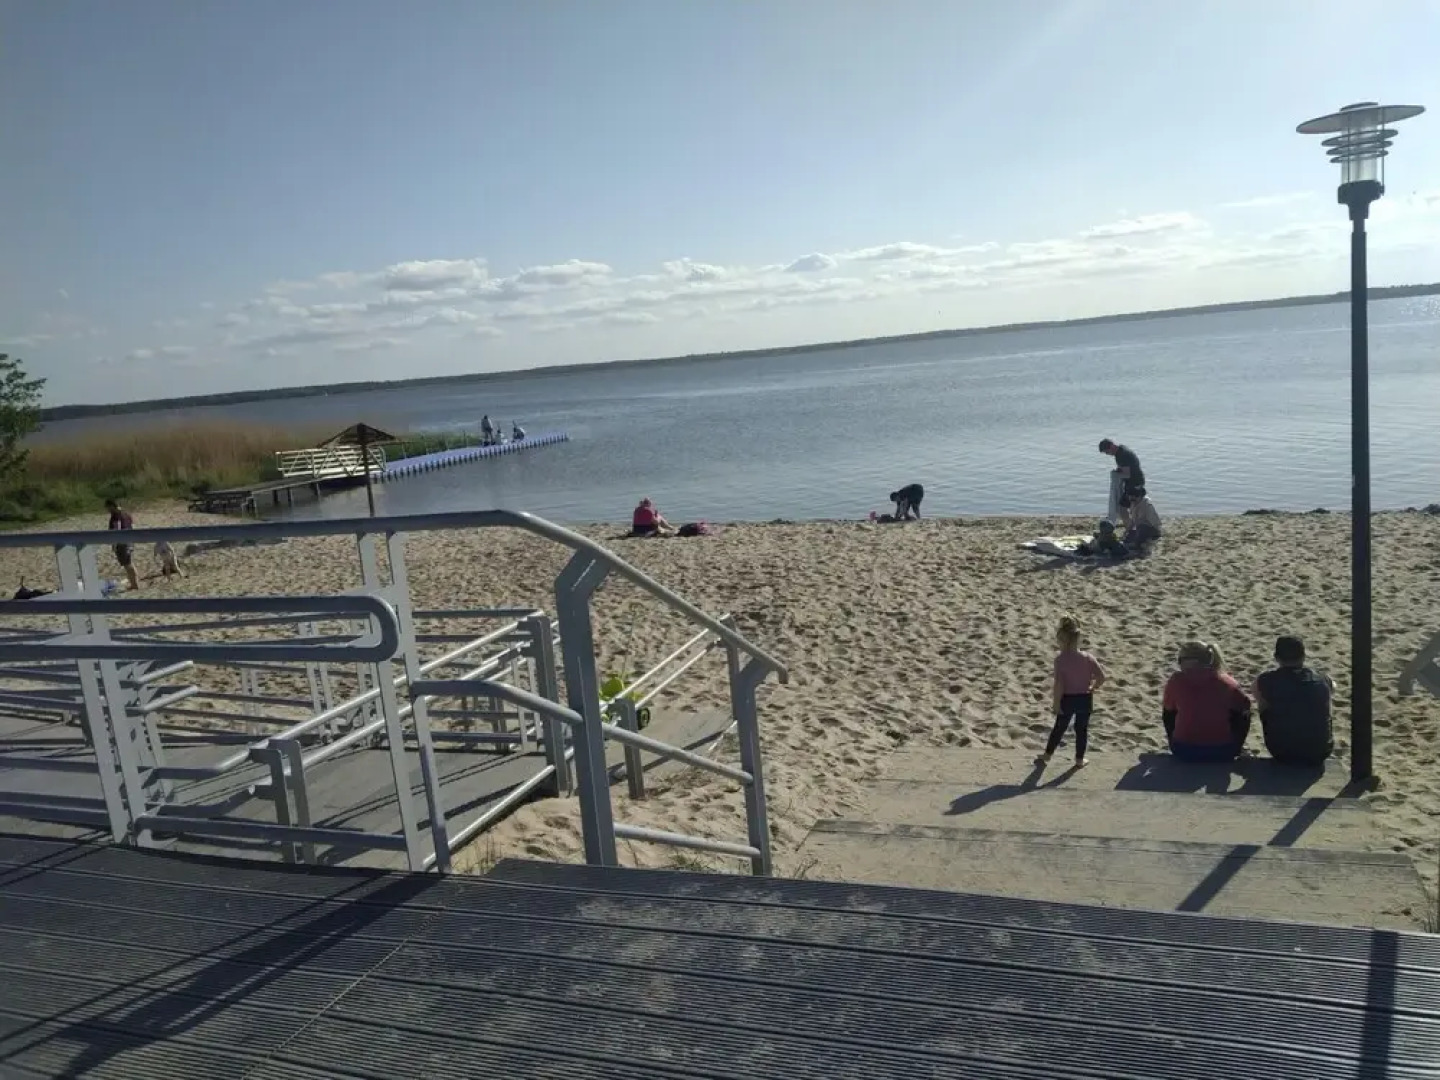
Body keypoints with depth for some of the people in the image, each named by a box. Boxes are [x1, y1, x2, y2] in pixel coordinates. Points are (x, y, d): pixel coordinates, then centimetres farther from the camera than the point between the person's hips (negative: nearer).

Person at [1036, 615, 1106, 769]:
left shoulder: (1060, 660, -19)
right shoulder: (1088, 657, -10)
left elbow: (1059, 685, -20)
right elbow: (1101, 677, -12)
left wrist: (1055, 703, -10)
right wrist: (1092, 688, 6)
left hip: (1067, 699, -2)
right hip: (1085, 699, 2)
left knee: (1059, 728, 16)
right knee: (1082, 729, 17)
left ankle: (1047, 755, 31)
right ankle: (1080, 760, 27)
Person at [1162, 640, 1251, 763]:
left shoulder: (1177, 680, -4)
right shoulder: (1227, 682, -1)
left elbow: (1168, 708, 12)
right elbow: (1244, 705, 14)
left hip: (1185, 751, 0)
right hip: (1223, 751, 0)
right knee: (1242, 713, 25)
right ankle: (1235, 747, 36)